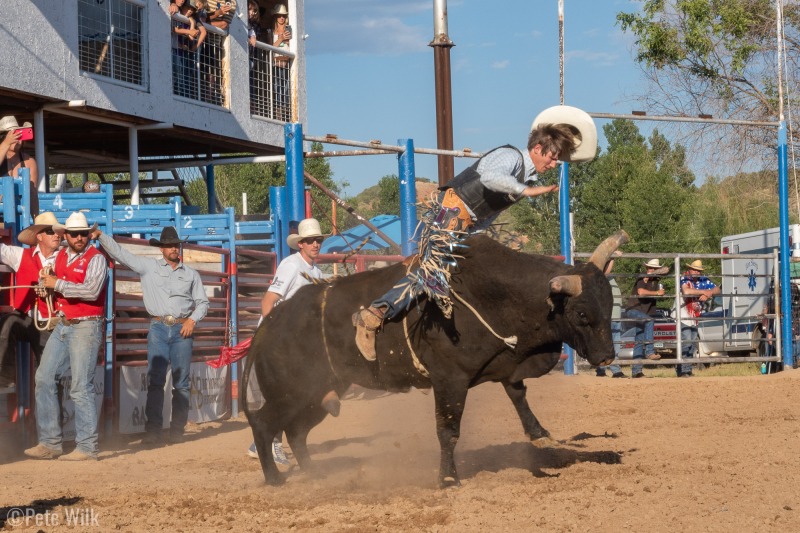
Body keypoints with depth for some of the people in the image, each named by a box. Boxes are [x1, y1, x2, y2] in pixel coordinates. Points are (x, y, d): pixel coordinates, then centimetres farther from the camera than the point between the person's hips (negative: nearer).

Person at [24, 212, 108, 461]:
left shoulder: (95, 259, -8)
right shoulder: (60, 256, 12)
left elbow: (92, 290, -23)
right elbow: (49, 285, 22)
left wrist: (57, 284, -18)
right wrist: (45, 283, -2)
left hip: (85, 327, -8)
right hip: (62, 326, 8)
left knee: (81, 387, -8)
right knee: (44, 379, 5)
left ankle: (87, 447, -4)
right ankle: (49, 443, 11)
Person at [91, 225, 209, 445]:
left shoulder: (191, 274, 12)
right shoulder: (148, 266, 8)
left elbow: (202, 302, 13)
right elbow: (120, 253, 3)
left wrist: (193, 319, -5)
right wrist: (100, 236, -7)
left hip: (182, 329, 1)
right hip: (158, 328, -1)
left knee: (181, 383, 2)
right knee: (155, 381, -7)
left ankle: (177, 430, 7)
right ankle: (153, 430, -9)